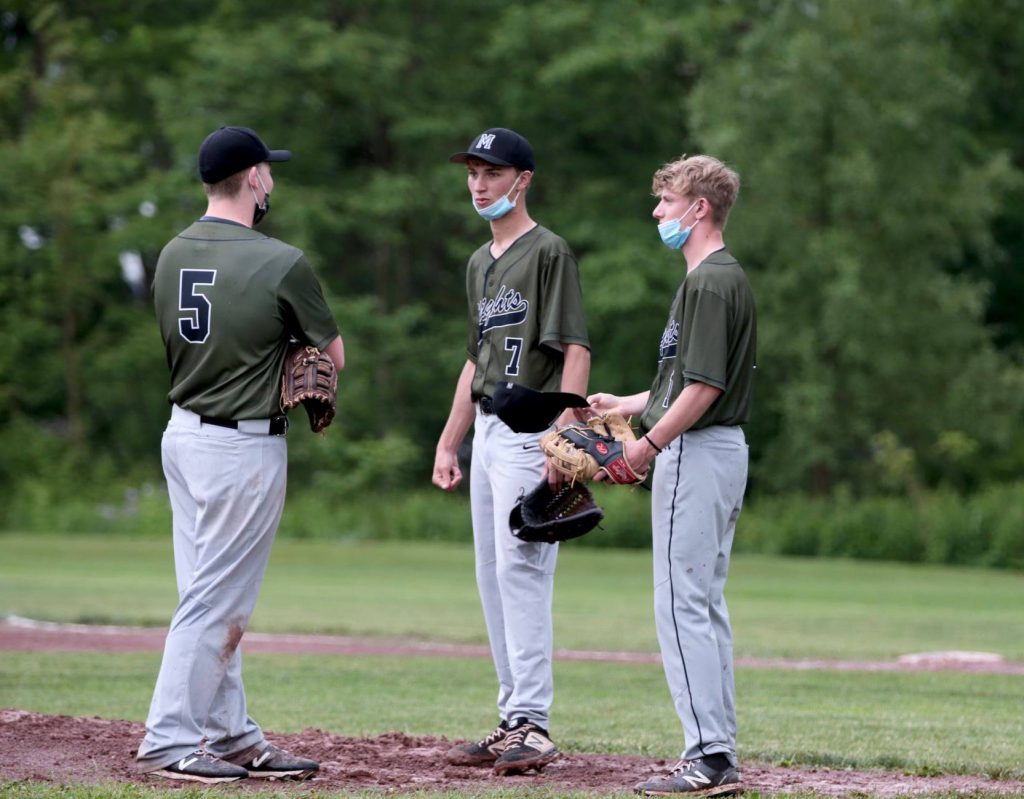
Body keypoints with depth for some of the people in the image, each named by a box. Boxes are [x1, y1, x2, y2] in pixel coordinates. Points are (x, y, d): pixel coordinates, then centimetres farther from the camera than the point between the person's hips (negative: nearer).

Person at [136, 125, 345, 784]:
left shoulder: (173, 255, 6)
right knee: (217, 600, -4)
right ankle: (169, 742, -3)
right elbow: (334, 355, -3)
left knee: (216, 599, 13)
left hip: (184, 432, 8)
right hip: (244, 445, -8)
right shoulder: (281, 263, -14)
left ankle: (231, 735, 18)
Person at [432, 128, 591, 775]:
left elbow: (576, 350, -15)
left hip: (530, 432, -9)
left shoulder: (549, 252, -8)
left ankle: (533, 726, -14)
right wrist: (449, 442, 20)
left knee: (521, 571, -14)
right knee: (494, 577, 9)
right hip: (487, 431, 9)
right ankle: (512, 721, 14)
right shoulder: (481, 263, 19)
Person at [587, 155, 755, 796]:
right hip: (723, 450, 11)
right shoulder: (729, 278, 17)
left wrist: (650, 444, -15)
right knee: (706, 604, 12)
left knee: (682, 604, -10)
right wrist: (629, 404, 24)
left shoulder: (708, 282, -16)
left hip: (695, 454, -11)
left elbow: (704, 386, -22)